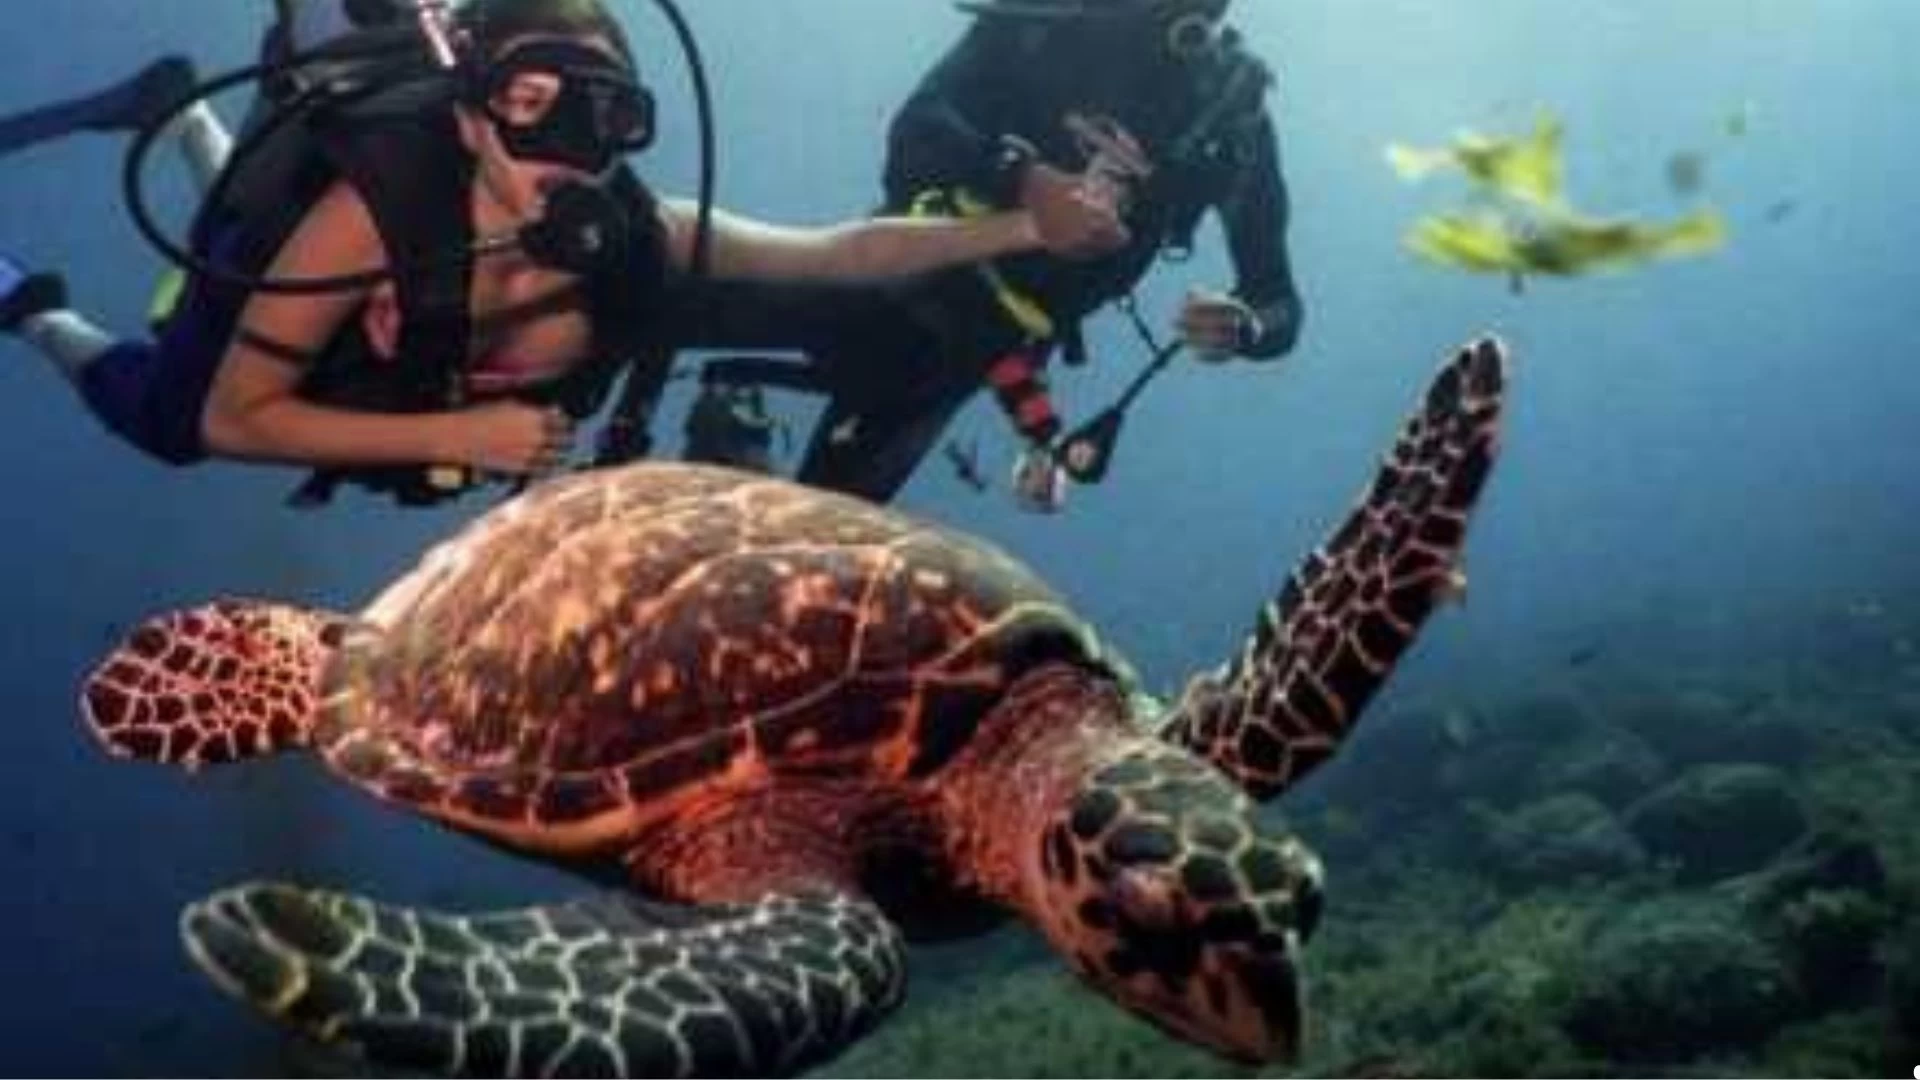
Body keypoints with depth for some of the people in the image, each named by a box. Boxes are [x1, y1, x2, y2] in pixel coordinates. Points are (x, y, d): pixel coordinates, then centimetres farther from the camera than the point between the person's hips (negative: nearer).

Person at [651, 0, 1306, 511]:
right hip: (885, 265, 1)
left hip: (967, 341, 0)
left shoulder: (1236, 110, -2)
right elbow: (918, 128, -16)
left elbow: (1279, 303, -2)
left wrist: (1240, 325, -27)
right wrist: (1022, 178, -36)